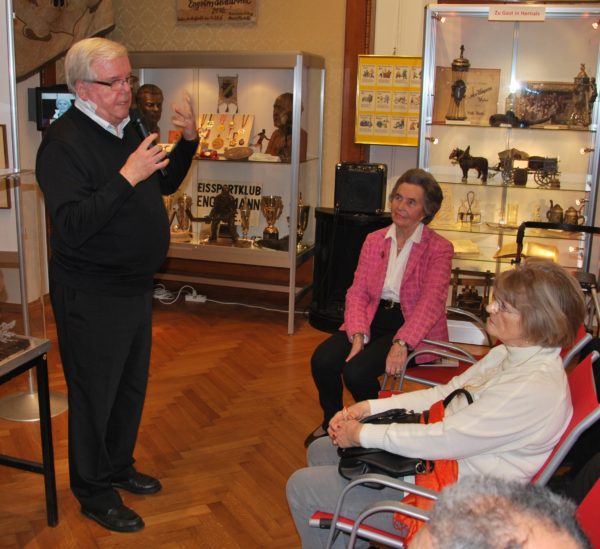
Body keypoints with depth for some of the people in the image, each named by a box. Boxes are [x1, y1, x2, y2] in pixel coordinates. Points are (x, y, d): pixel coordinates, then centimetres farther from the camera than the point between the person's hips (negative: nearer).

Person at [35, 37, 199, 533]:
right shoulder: (64, 142, -19)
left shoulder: (126, 129, 9)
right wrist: (127, 177, -34)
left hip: (135, 286, 9)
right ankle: (94, 492, 25)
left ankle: (118, 466, 40)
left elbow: (165, 184, 20)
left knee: (132, 385, 20)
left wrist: (189, 140, 5)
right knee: (95, 392, 6)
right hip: (92, 295, -9)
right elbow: (72, 227, -28)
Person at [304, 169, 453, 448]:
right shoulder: (374, 240, 9)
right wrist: (358, 336, -15)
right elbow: (357, 292, 2)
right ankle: (331, 422, 11)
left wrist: (401, 344, -29)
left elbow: (430, 303, -16)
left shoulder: (439, 249, -6)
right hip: (374, 318, 5)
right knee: (322, 360, -19)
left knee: (357, 370, -27)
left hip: (414, 328, -4)